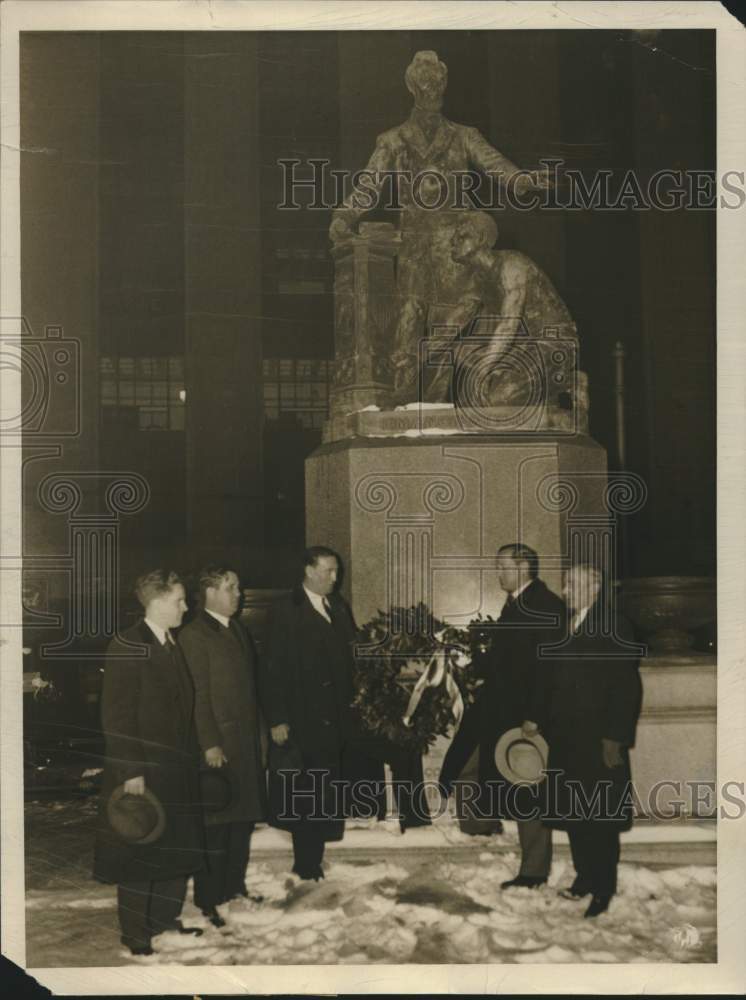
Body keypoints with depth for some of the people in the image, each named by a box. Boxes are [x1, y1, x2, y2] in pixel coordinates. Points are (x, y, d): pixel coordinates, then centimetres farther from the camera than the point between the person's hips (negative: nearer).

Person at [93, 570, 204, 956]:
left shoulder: (173, 645, 9)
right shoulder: (128, 647, -15)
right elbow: (117, 716, -17)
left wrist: (191, 758, 11)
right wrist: (131, 772, -20)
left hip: (178, 769, 8)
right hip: (143, 772, -8)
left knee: (177, 849, 15)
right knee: (139, 852, 4)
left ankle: (165, 917, 30)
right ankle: (135, 933, 17)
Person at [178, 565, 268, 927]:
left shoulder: (238, 631, 15)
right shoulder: (194, 635, -11)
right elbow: (198, 695, -15)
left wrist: (261, 732, 15)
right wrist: (210, 744, -18)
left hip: (247, 742, 8)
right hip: (219, 744, -8)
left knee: (243, 819, 15)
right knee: (215, 826, -2)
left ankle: (234, 887, 27)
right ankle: (208, 901, 7)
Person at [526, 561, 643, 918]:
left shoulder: (614, 627, -11)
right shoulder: (565, 627, 10)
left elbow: (626, 688, -15)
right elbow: (552, 679, 15)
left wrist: (614, 739, -18)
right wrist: (535, 718, 8)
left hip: (598, 741, -7)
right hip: (565, 737, 7)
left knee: (599, 816, 2)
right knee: (573, 812, 12)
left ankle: (603, 888, 12)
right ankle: (584, 876, 24)